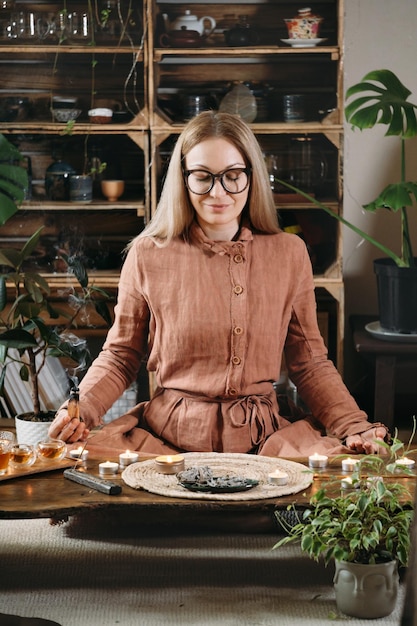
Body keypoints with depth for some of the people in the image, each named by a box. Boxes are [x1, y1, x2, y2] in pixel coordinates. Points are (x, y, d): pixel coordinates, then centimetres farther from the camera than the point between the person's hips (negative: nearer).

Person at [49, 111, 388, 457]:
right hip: (168, 437, 0)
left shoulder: (290, 254, 6)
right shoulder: (147, 256, 2)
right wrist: (81, 409, -9)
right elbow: (120, 356, 10)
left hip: (264, 438, 0)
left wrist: (354, 426, -4)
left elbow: (310, 363, 12)